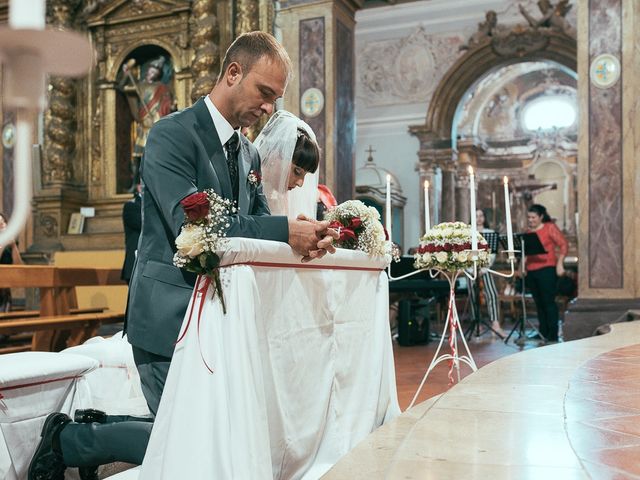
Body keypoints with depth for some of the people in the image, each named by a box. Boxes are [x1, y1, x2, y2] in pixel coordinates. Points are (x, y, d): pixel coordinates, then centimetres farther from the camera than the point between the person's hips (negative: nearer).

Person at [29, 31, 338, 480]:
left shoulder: (250, 154, 13)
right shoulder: (172, 135, -12)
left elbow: (258, 224, 8)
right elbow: (190, 224, -25)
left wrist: (307, 236, -15)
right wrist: (284, 229, -33)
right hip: (171, 315, -8)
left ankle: (97, 431, 28)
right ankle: (69, 438, 17)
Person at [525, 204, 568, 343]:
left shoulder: (550, 227, -1)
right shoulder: (528, 231, 14)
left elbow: (563, 244, -5)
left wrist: (560, 264, -12)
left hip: (547, 270, -6)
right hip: (531, 271, 6)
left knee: (548, 302, -5)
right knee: (538, 303, 9)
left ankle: (553, 334, -1)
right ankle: (543, 333, 17)